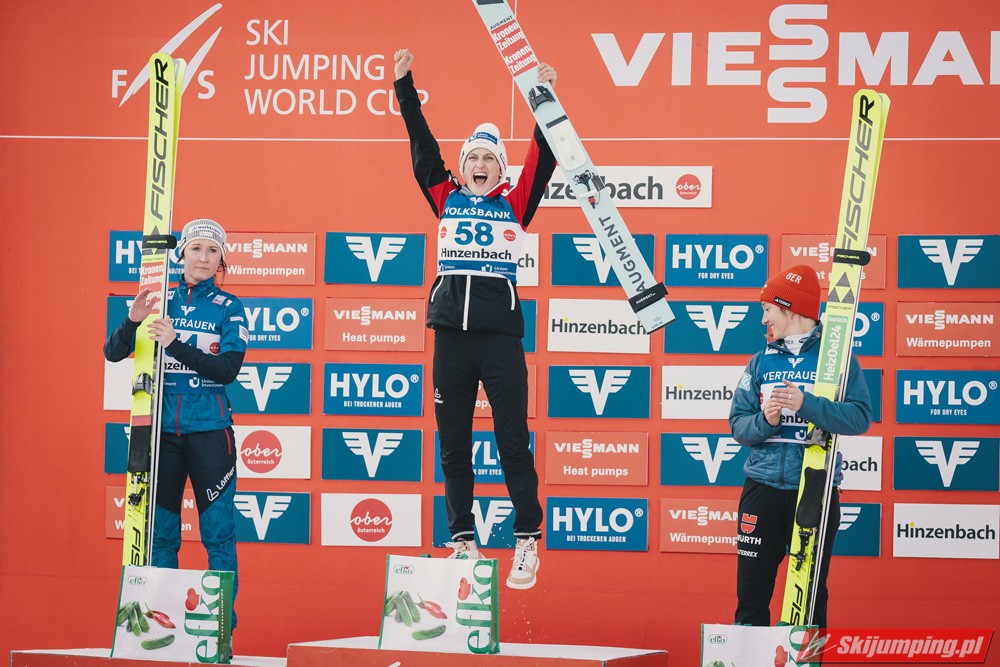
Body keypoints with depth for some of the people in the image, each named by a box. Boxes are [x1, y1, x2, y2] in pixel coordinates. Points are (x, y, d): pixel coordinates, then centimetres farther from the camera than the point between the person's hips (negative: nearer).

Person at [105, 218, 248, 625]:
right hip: (162, 429, 2)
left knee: (218, 532, -4)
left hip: (209, 431, -2)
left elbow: (229, 370, -10)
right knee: (159, 532, 4)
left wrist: (176, 344, -21)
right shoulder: (159, 301, 8)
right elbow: (113, 353, 3)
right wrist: (133, 321, -17)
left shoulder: (228, 308, 2)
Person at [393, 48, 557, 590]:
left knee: (513, 440, -4)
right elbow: (422, 148, 10)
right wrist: (405, 85, 7)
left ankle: (527, 541, 1)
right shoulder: (446, 200, 13)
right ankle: (462, 541, 14)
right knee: (452, 443, 6)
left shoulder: (513, 205, 8)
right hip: (451, 333, 3)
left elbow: (542, 160, 1)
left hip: (499, 335, -3)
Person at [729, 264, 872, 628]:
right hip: (763, 487, 3)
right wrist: (764, 421, -15)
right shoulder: (761, 362, 11)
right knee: (751, 592, 3)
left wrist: (806, 404, -22)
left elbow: (860, 417, -12)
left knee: (811, 596, 4)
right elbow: (738, 424, 5)